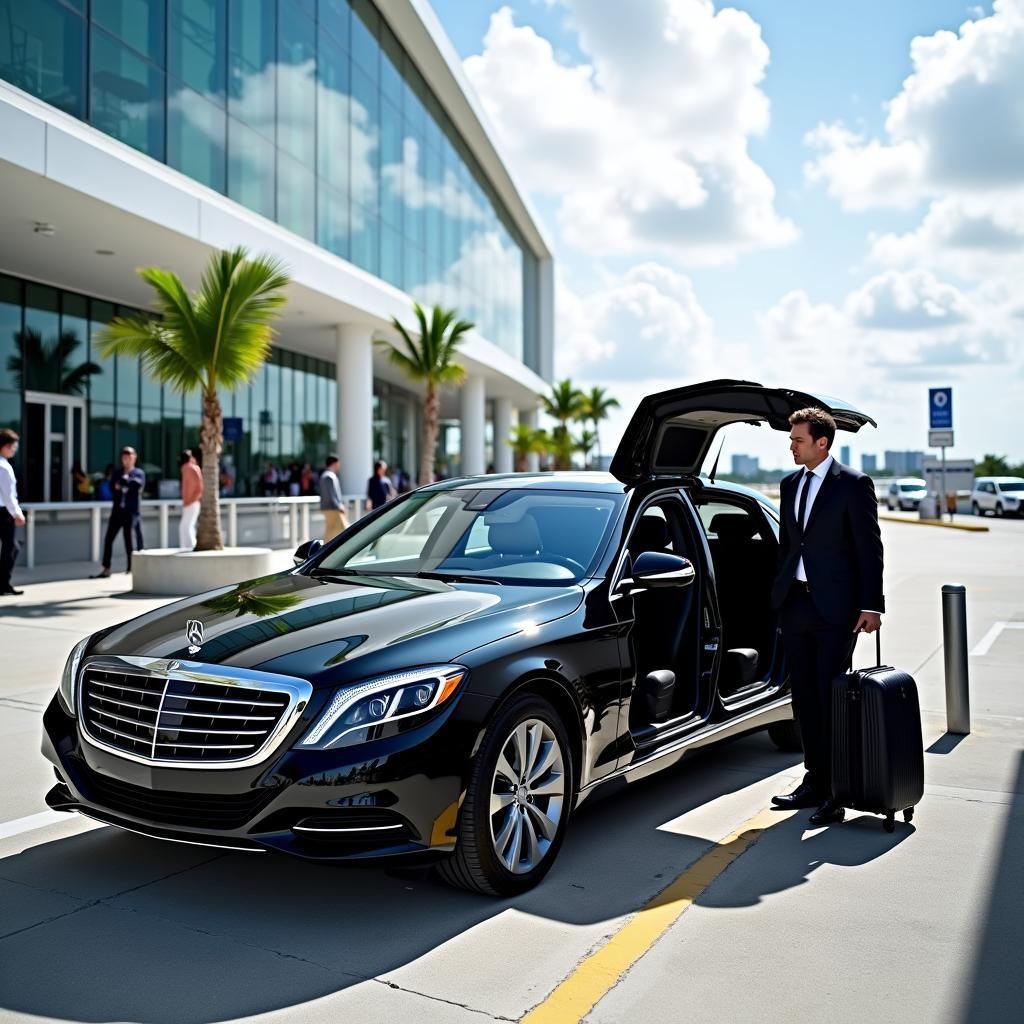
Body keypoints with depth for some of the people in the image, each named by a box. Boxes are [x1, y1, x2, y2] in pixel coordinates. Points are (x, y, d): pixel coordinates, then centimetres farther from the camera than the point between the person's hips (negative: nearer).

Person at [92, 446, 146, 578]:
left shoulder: (139, 473, 5)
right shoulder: (117, 474, 16)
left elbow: (138, 484, -16)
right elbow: (112, 487, 1)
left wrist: (122, 482, -6)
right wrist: (128, 486, -13)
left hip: (131, 512, -4)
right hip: (117, 511, 4)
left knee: (129, 540, -1)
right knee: (108, 539, -2)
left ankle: (131, 568, 8)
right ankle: (106, 568, 1)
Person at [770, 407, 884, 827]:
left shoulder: (853, 484, -6)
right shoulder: (790, 484, 13)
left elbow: (869, 547, -8)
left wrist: (871, 605, -13)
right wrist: (780, 593, 14)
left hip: (835, 608, -6)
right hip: (794, 604, 6)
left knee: (830, 698, -2)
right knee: (805, 698, 11)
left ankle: (836, 792, 7)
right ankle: (815, 780, 22)